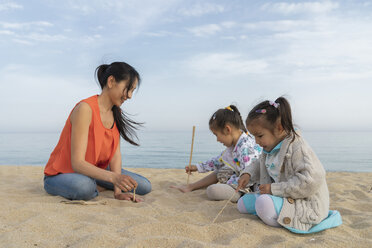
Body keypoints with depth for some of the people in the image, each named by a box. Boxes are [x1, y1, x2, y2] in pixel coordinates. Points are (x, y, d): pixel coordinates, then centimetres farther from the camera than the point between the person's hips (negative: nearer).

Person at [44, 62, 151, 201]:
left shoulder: (116, 114, 0)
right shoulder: (85, 109, -25)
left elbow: (116, 154, -7)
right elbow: (77, 163, -30)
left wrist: (118, 190, -20)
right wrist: (113, 177, -45)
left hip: (95, 171, 7)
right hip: (61, 174, -6)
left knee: (145, 187, -3)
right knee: (84, 188, -42)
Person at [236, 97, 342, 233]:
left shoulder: (297, 148, -21)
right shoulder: (271, 148, 6)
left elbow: (311, 181, -31)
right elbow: (260, 164, 26)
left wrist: (274, 189, -27)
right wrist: (248, 174, 3)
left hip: (307, 205, -10)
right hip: (283, 197, 10)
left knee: (264, 203, -34)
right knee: (243, 203, 6)